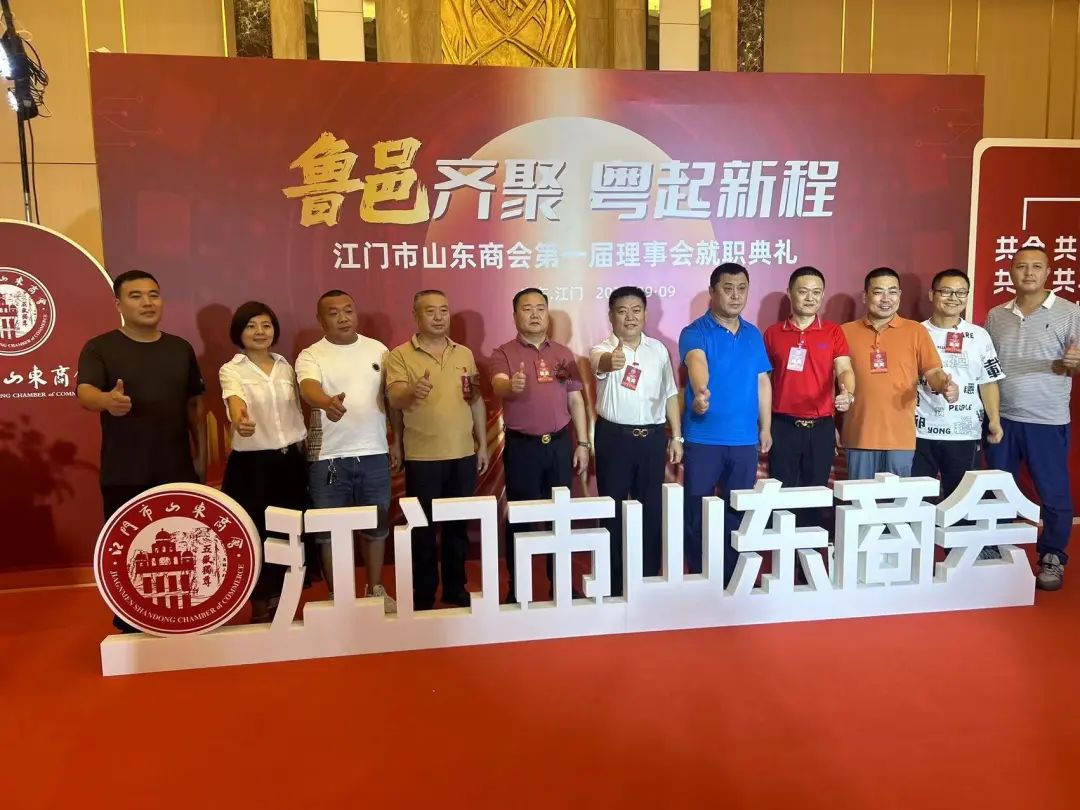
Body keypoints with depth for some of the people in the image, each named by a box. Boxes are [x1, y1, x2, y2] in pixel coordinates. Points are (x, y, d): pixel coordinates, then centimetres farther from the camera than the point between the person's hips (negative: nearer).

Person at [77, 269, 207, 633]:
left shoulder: (181, 348, 9)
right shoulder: (100, 348, -3)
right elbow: (84, 392, -20)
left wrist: (201, 454, 10)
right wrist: (107, 400, -43)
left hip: (178, 470, 3)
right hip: (124, 475, -3)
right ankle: (129, 626, 21)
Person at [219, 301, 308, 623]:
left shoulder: (286, 367, 9)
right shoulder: (231, 371, -7)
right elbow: (236, 400, -29)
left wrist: (306, 455, 10)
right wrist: (239, 419, -52)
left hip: (291, 461, 5)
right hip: (251, 464, -4)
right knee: (256, 535, 2)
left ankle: (279, 605, 27)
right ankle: (260, 610, 18)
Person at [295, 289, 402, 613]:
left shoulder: (378, 350, 7)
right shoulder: (310, 356, -4)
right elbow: (309, 388, -25)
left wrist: (397, 441, 11)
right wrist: (327, 403, -48)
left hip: (374, 455, 3)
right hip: (329, 458, -3)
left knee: (376, 526, 14)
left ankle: (375, 589, 31)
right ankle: (336, 597, 22)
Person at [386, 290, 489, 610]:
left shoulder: (464, 353, 9)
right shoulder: (399, 355, -4)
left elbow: (476, 401, 13)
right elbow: (394, 400, -17)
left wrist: (483, 444, 10)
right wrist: (412, 392, -40)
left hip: (463, 455, 4)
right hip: (422, 458, -4)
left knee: (458, 524, 13)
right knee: (423, 527, 6)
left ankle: (455, 588, 28)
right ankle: (423, 595, 20)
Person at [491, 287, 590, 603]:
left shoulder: (563, 353, 10)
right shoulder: (504, 353, -1)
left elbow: (575, 400, 10)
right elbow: (498, 386, -21)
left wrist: (582, 443, 4)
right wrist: (511, 387, -45)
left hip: (560, 443, 3)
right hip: (521, 445, -3)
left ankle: (561, 581, 24)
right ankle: (518, 586, 16)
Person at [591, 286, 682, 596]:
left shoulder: (658, 350, 6)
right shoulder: (604, 349, -7)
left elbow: (670, 394, 12)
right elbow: (599, 363, -33)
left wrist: (676, 436, 8)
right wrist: (609, 362, -57)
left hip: (653, 437, 3)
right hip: (614, 437, -3)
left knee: (652, 509, 10)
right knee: (614, 509, 5)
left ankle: (650, 577, 26)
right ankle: (614, 582, 18)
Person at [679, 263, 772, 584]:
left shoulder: (753, 335, 11)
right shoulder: (695, 332, -7)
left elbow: (762, 382, 15)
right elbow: (696, 363, -29)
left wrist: (766, 427, 12)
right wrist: (700, 392, -49)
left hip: (745, 438, 5)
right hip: (703, 437, -4)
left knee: (740, 510, 12)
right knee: (697, 511, 3)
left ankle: (733, 577, 27)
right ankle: (699, 578, 17)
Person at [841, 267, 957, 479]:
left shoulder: (916, 331, 5)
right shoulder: (846, 332, 5)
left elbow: (933, 372, 2)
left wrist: (944, 385, -22)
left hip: (900, 437, 0)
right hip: (859, 436, 0)